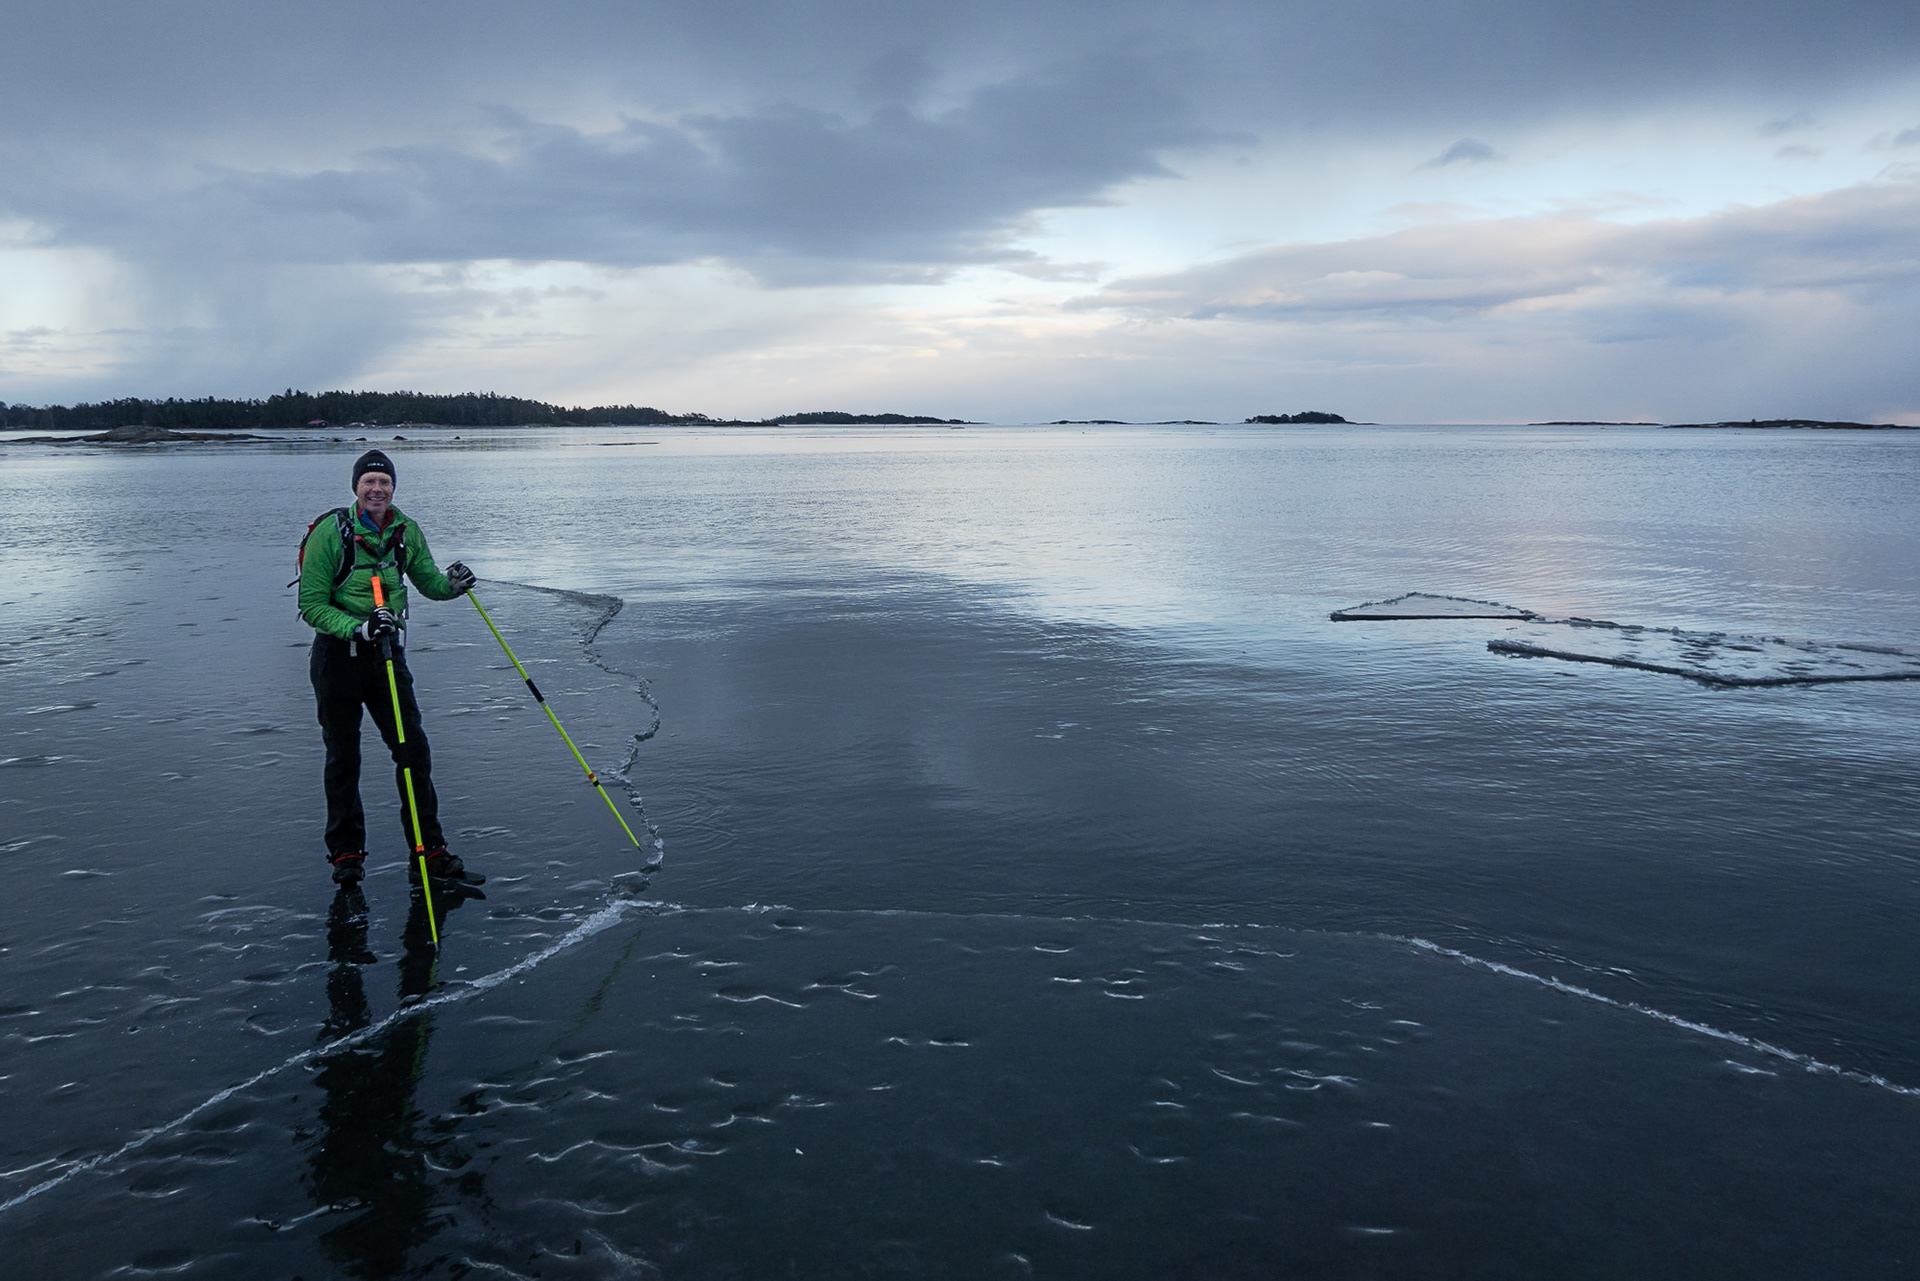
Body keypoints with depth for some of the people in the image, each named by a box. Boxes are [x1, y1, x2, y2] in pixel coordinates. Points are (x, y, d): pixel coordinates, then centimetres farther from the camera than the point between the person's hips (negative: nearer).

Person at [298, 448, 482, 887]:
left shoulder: (406, 531, 1)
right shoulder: (331, 532, -13)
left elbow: (428, 583, 7)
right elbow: (311, 606, -13)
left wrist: (452, 584, -16)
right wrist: (359, 628, -28)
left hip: (388, 653, 4)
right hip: (338, 656, -3)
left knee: (414, 752, 2)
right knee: (343, 760, 8)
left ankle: (429, 852, 11)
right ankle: (346, 854, 24)